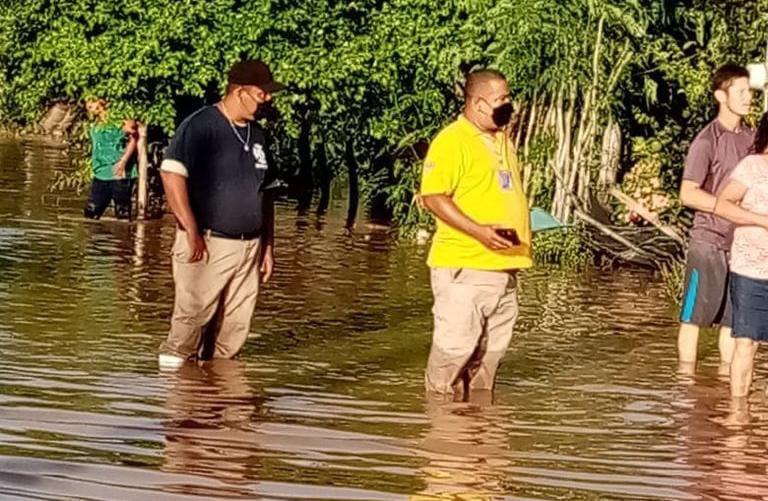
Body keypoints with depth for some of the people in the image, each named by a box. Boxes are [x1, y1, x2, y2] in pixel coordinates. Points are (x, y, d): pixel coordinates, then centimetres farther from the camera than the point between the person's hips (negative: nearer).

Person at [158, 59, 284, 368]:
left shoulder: (256, 135, 16)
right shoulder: (200, 126, -8)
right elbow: (171, 174, -16)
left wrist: (268, 245, 18)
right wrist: (192, 233, -19)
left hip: (249, 247, 7)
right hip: (208, 244, -7)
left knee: (234, 329, 6)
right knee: (193, 318, -8)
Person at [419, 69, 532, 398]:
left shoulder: (502, 139, 17)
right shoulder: (451, 141, -11)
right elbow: (432, 196, -17)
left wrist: (522, 228, 15)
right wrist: (479, 231, -24)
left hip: (504, 265, 8)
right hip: (464, 265, -8)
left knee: (493, 347, 12)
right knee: (455, 344, -8)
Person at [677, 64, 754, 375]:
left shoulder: (749, 138, 9)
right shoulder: (707, 141, -9)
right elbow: (688, 194, -13)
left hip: (741, 242, 6)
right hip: (709, 241, -6)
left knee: (733, 316, 10)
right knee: (695, 315, 1)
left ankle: (726, 377, 17)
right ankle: (686, 378, 7)